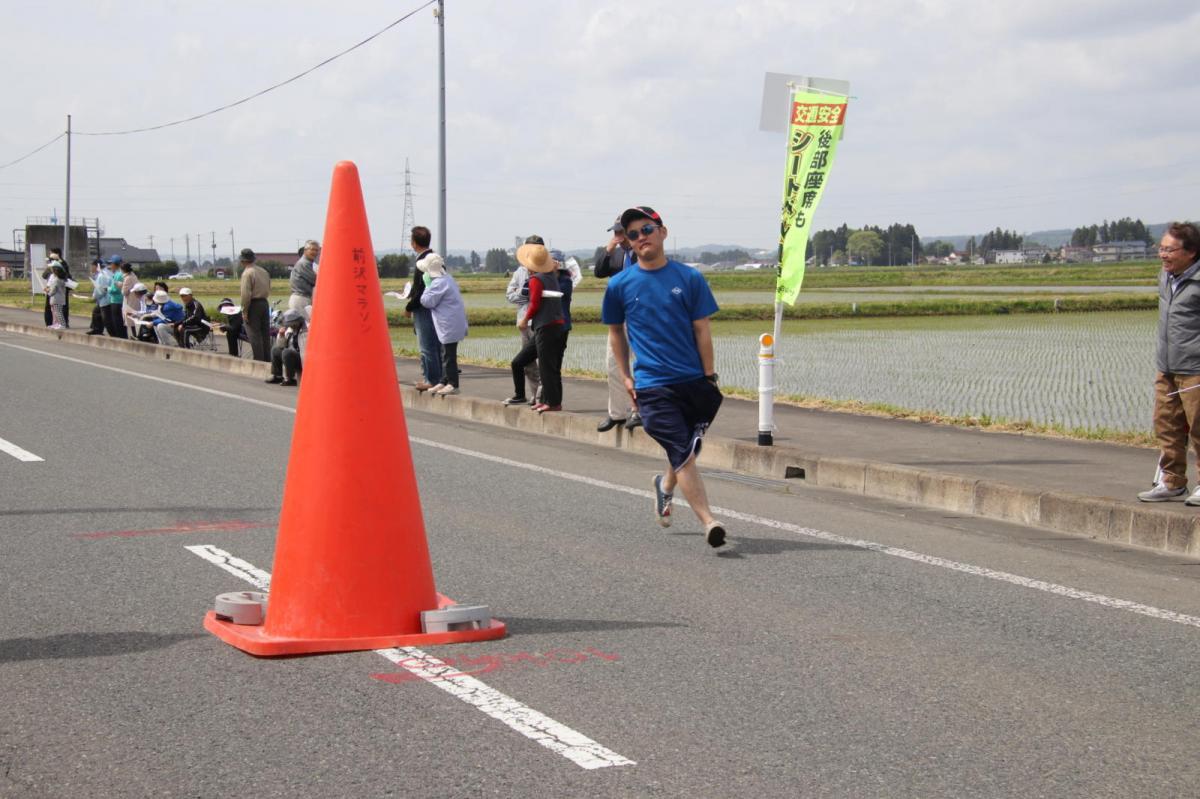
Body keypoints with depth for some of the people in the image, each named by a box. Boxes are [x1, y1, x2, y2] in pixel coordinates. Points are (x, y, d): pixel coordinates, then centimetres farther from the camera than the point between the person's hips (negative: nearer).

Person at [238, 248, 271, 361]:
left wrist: (244, 311, -14)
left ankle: (259, 360, -6)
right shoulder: (264, 271, 12)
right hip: (264, 303, 8)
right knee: (265, 334, 12)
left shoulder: (247, 273, -13)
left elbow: (246, 294, -18)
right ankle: (267, 360, 16)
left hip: (253, 305, -8)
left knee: (254, 335, -4)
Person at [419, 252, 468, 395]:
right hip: (452, 323, 10)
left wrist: (426, 291, -1)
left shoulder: (439, 283, -17)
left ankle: (452, 384, -3)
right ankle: (445, 382, 20)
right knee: (446, 354, 15)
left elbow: (427, 301, -15)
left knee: (448, 355, -6)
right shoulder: (448, 279, 14)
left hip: (449, 325, -10)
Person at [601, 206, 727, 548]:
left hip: (692, 380, 2)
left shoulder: (689, 279, 1)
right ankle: (708, 521, -14)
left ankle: (665, 486, 47)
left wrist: (710, 377, 0)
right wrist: (625, 376, 8)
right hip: (651, 385, -2)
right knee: (683, 454, -12)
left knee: (686, 452, 16)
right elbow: (616, 331, 14)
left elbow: (701, 330, 3)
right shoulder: (620, 285, 1)